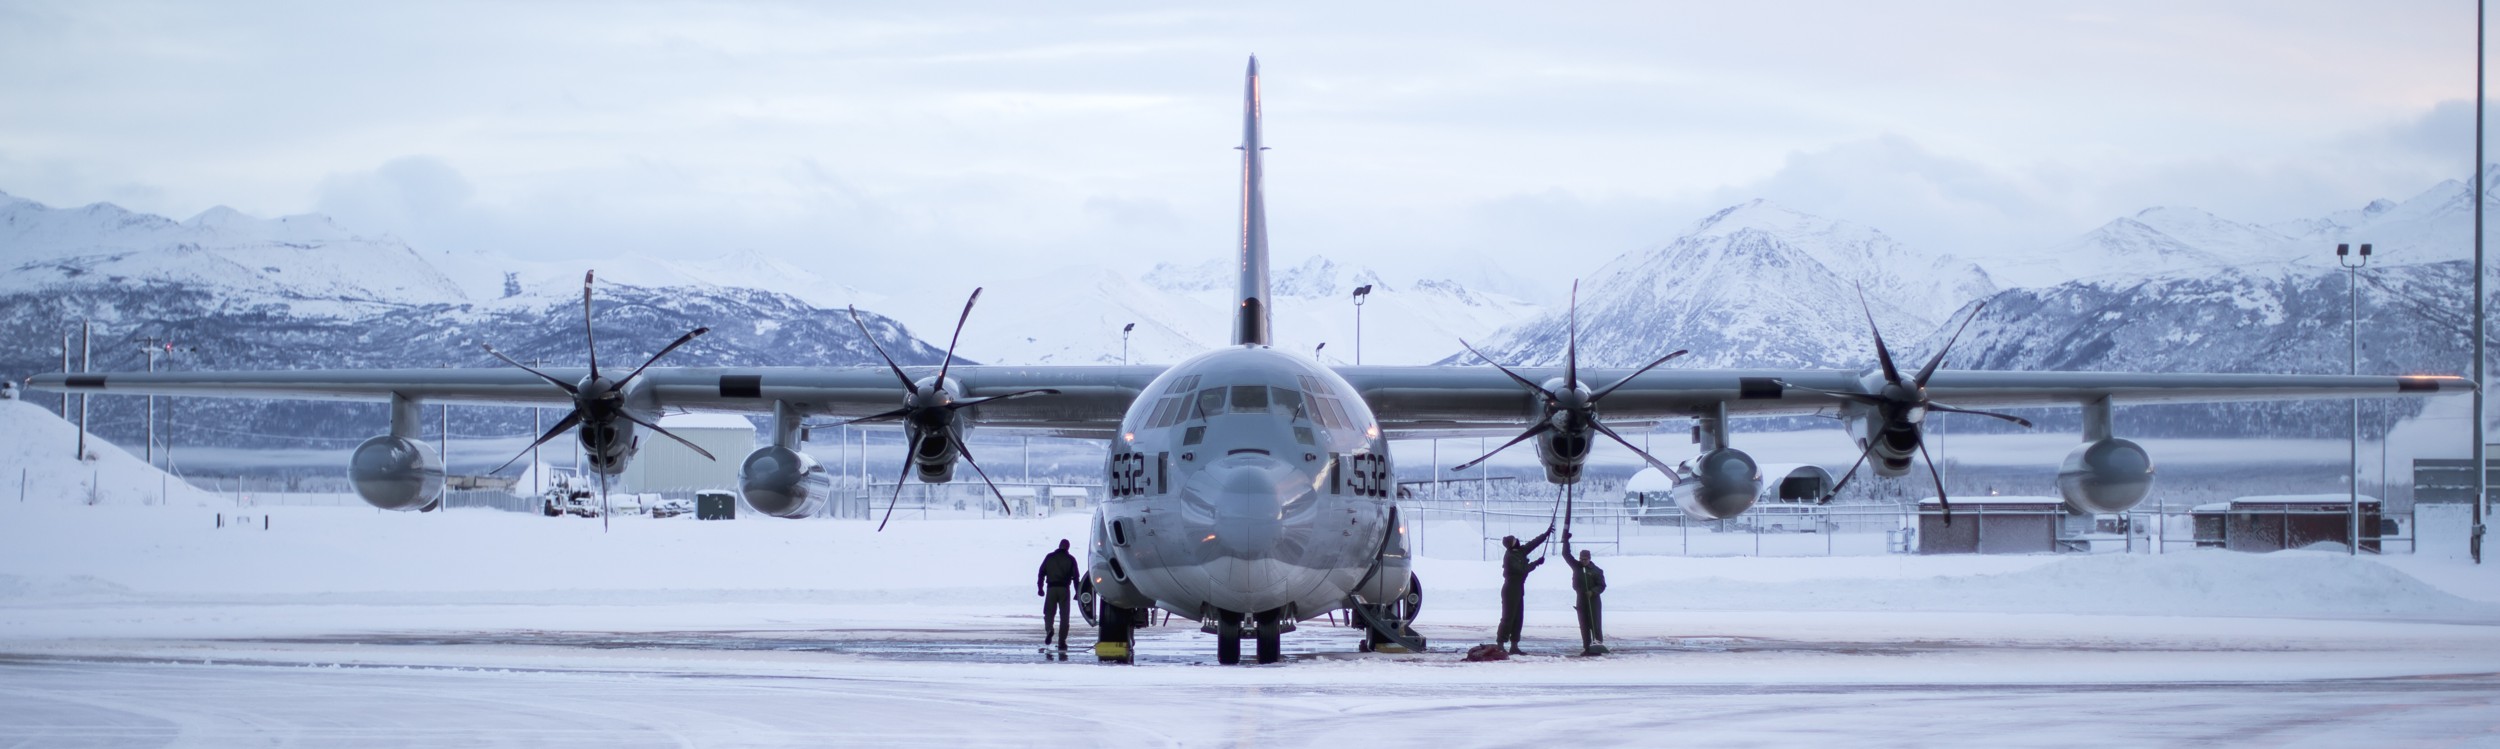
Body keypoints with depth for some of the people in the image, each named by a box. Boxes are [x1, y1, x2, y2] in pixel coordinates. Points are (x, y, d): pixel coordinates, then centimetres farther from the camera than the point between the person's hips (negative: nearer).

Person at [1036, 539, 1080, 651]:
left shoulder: (1049, 557, 6)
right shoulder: (1070, 559, 4)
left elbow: (1041, 573, 4)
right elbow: (1075, 577, 1)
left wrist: (1040, 588, 9)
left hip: (1051, 588, 0)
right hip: (1064, 589, 0)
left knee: (1049, 613, 9)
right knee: (1064, 616, 5)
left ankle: (1049, 629, -22)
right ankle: (1062, 641, 2)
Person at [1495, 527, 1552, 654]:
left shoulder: (1519, 551, 6)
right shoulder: (1510, 557, -19)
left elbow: (1532, 544, 16)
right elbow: (1523, 569, -23)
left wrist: (1545, 534, 15)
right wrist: (1536, 563, -12)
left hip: (1518, 589, 9)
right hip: (1510, 590, -9)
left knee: (1518, 618, 9)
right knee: (1508, 618, -9)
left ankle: (1514, 645, 12)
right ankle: (1500, 644, -9)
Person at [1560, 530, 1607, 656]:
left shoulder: (1596, 571, -3)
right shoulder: (1576, 566, 7)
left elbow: (1602, 586, -3)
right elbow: (1566, 555, 7)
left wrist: (1593, 591, -19)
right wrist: (1566, 541, 0)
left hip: (1593, 600, -4)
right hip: (1580, 600, 4)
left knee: (1595, 625, -6)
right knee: (1584, 626, 4)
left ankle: (1598, 645, -4)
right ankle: (1587, 648, 5)